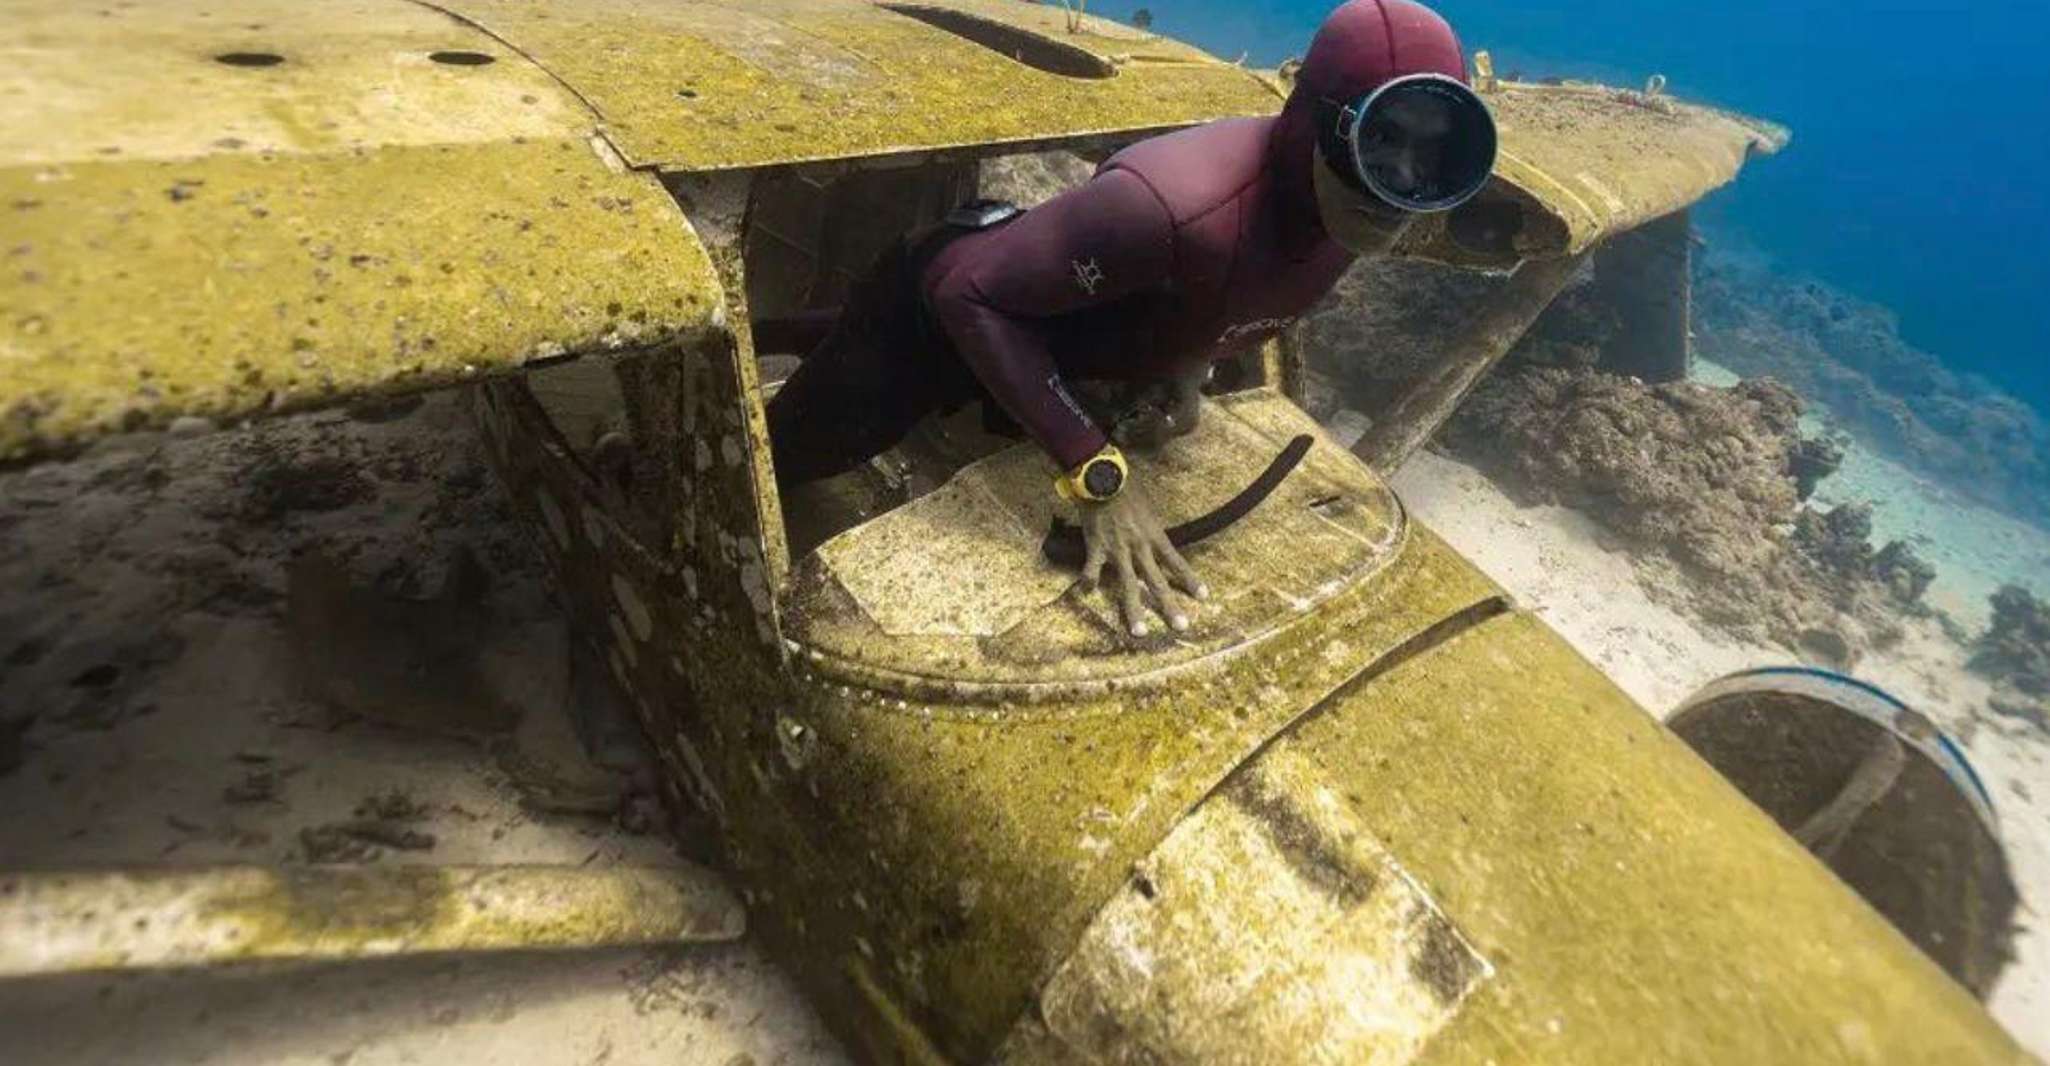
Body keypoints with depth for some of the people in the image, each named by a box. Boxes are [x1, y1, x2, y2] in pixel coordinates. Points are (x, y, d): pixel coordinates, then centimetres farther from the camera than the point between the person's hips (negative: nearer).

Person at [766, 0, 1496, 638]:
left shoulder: (1345, 210, -18)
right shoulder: (1178, 207, -46)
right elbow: (964, 289, -37)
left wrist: (1190, 364, -7)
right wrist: (1097, 474, -41)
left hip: (1069, 333, 7)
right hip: (957, 304, -6)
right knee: (787, 452, 14)